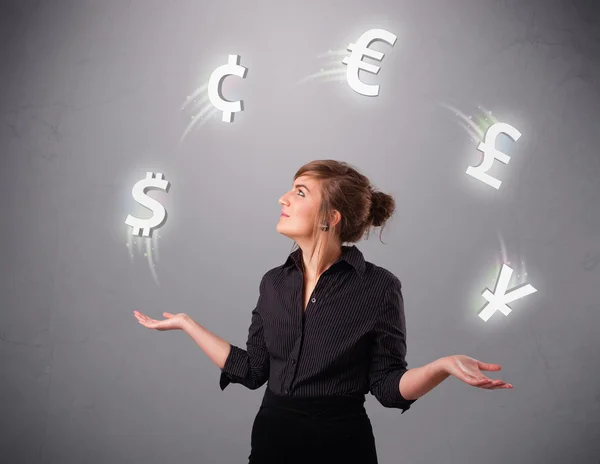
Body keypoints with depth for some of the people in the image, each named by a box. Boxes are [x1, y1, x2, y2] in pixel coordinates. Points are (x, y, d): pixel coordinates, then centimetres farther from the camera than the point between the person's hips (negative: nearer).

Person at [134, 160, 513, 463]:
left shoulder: (379, 287, -12)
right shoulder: (274, 282, 2)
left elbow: (388, 385, -10)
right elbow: (252, 370, 4)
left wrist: (443, 366, -28)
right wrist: (186, 323, 6)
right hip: (272, 433, 4)